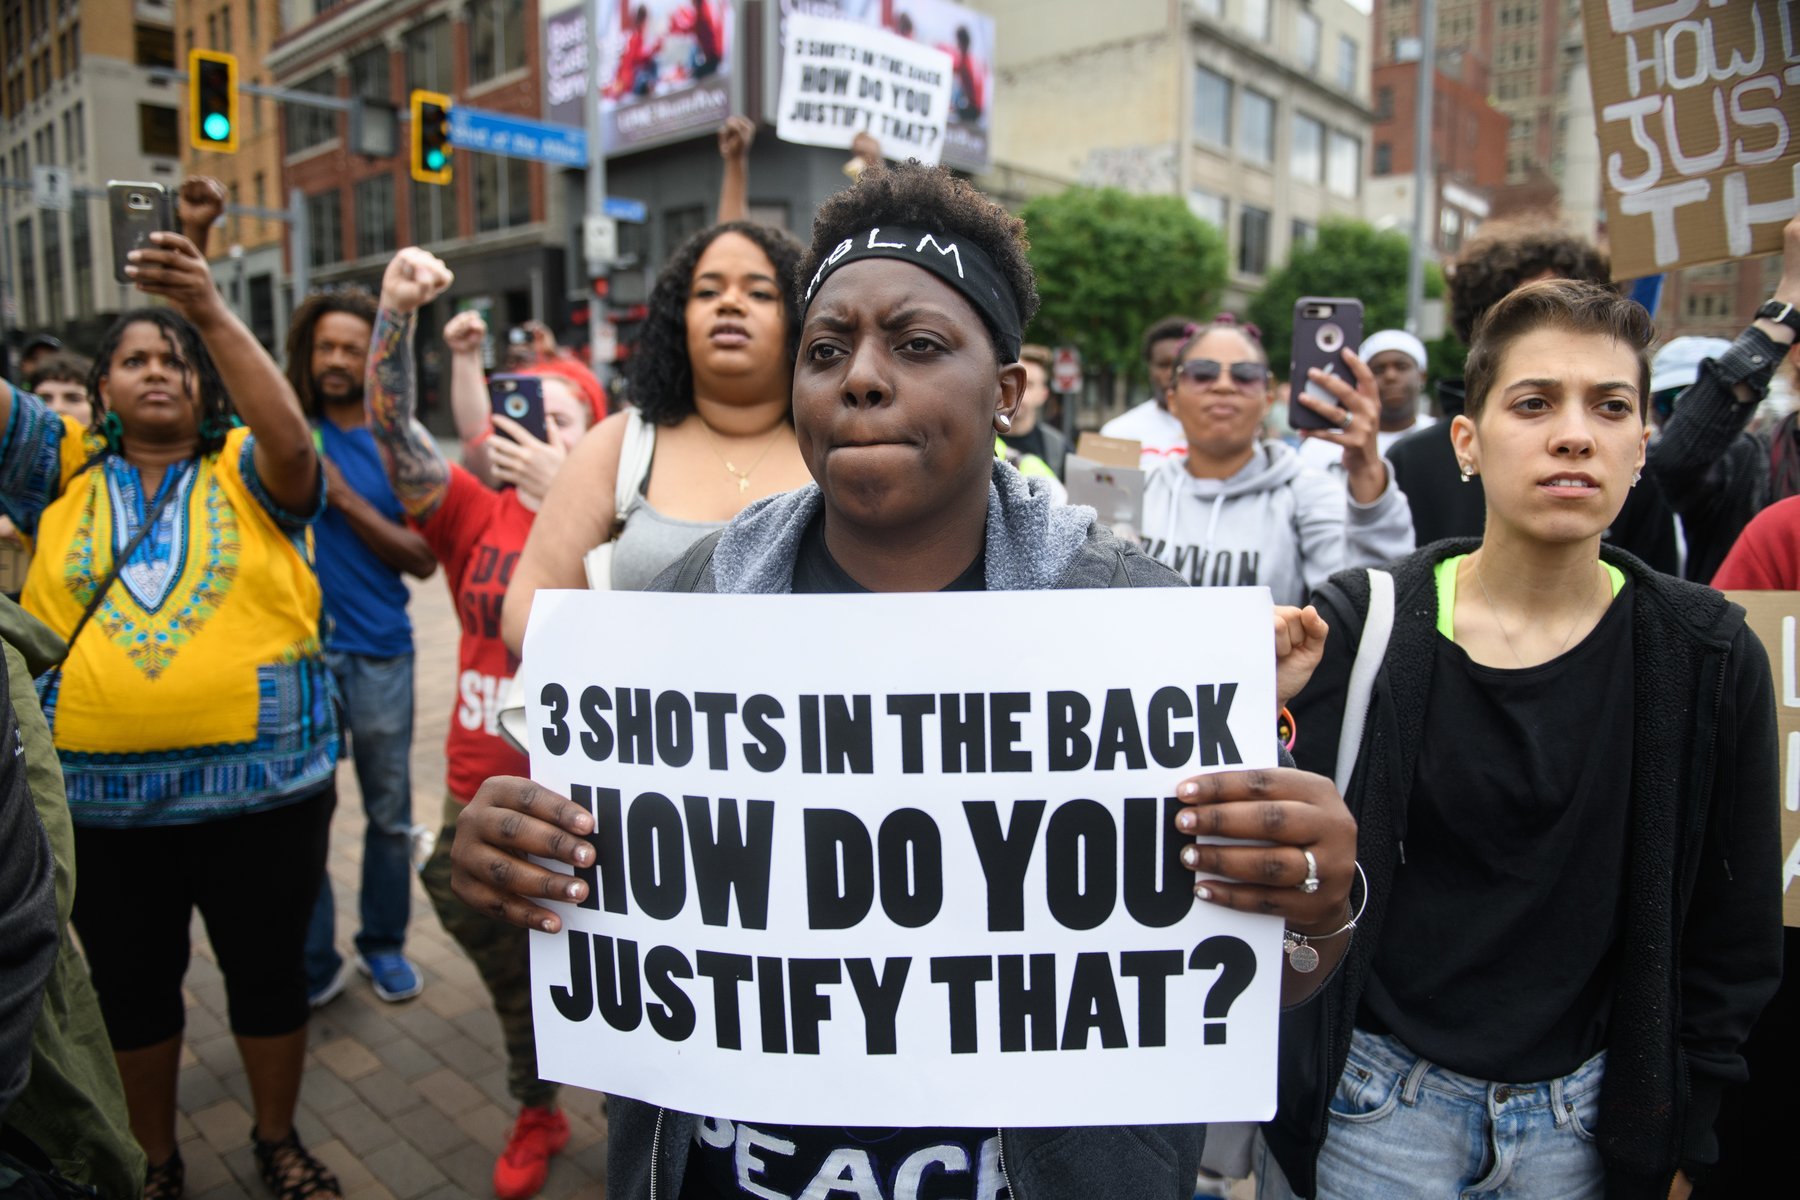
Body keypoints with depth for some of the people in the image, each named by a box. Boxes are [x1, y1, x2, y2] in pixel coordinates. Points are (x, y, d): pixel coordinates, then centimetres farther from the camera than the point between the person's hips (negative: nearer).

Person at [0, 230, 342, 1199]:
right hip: (99, 799, 2)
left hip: (261, 788, -2)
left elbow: (291, 438, -21)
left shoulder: (248, 470, 0)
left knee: (269, 974, 13)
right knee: (132, 989, 18)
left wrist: (211, 310, -31)